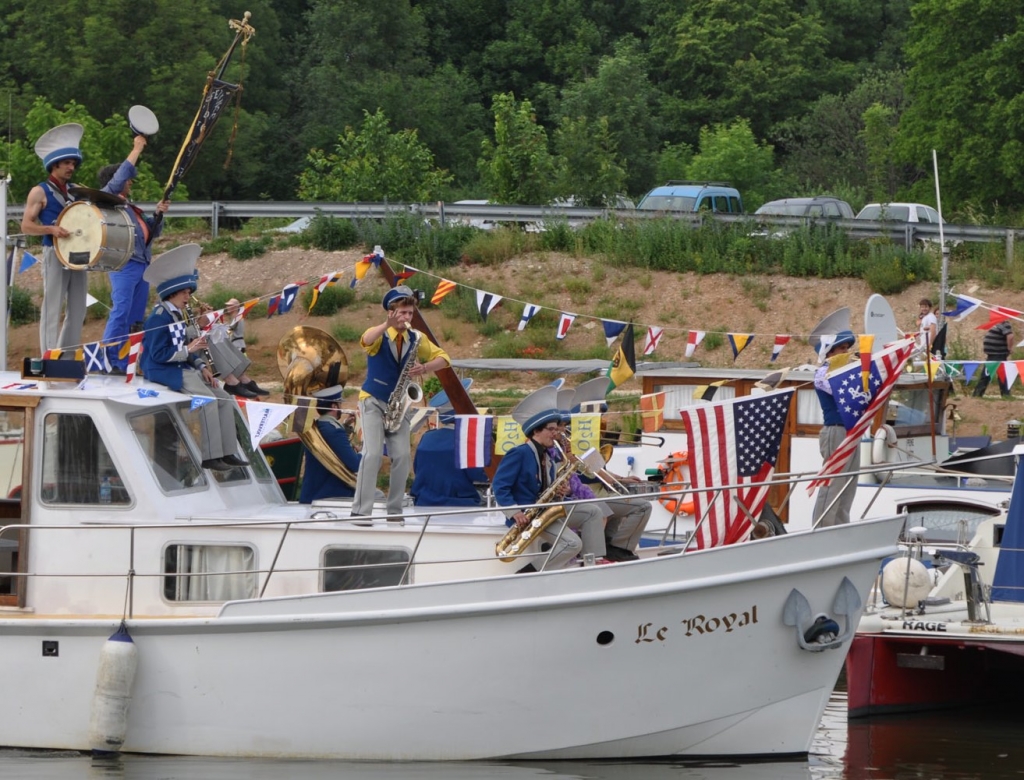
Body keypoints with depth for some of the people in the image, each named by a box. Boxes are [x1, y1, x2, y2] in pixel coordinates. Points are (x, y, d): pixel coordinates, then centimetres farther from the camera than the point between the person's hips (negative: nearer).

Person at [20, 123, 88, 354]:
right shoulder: (40, 192, -1)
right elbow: (26, 226, -5)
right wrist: (51, 229, -20)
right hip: (54, 254, -6)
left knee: (77, 310, 7)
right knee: (52, 309, -7)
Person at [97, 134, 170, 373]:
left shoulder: (131, 207, 25)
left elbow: (152, 231, 29)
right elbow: (119, 177, -12)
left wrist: (158, 214, 10)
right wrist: (137, 149, -6)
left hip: (142, 264, 9)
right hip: (124, 263, -9)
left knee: (136, 318, 6)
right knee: (120, 313, -15)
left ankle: (127, 364, 8)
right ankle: (113, 364, -17)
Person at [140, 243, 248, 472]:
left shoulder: (177, 316, 16)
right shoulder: (159, 318, -15)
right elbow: (158, 354, -21)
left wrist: (201, 367, 6)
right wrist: (188, 350, -21)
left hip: (184, 369, 10)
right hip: (165, 372, -10)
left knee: (224, 399, 2)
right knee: (208, 399, -25)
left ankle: (227, 453, 0)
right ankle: (210, 457, -23)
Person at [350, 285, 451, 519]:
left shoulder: (416, 339, 1)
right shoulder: (379, 335, -12)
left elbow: (444, 358, 1)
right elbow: (366, 341, -37)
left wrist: (424, 368, -19)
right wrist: (388, 323, -53)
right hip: (373, 402, -4)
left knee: (402, 456, -5)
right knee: (373, 453, -17)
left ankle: (394, 511, 5)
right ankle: (361, 511, -17)